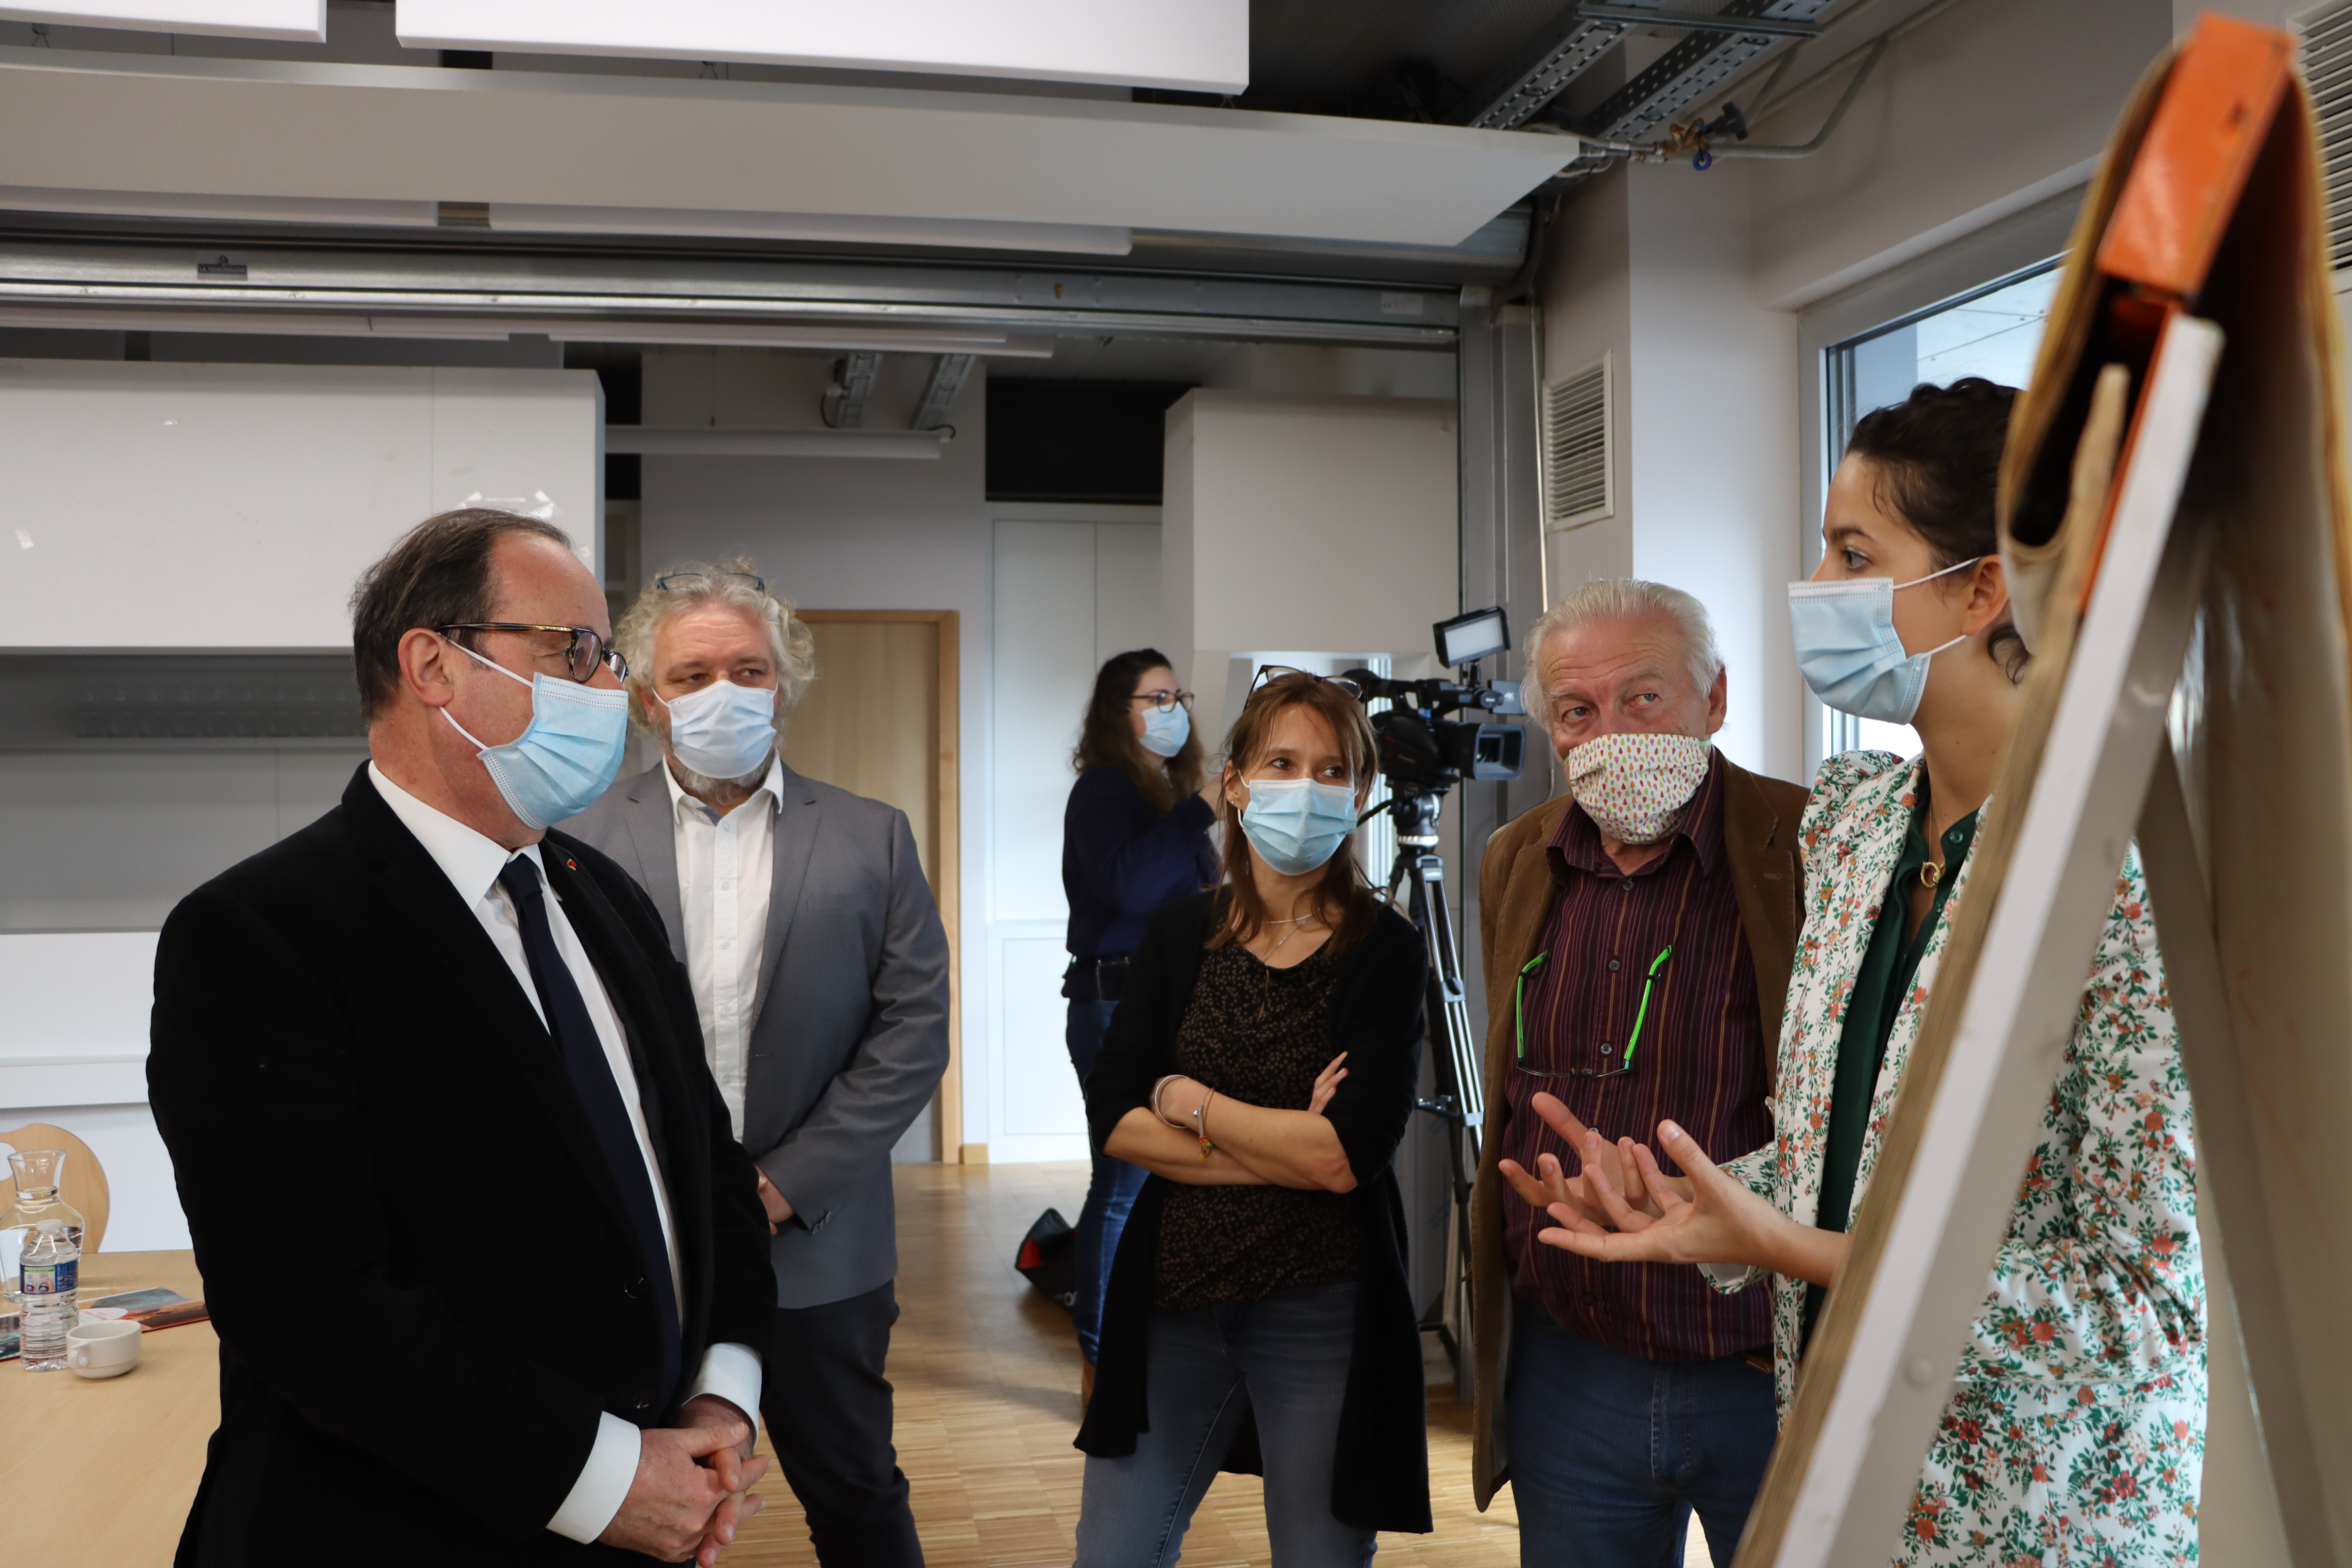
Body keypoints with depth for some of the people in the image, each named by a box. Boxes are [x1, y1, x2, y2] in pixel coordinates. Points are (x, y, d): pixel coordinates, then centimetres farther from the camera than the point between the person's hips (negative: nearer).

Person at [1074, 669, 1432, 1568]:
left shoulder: (1386, 951, -8)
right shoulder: (1181, 935, 2)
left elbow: (1349, 1155, -18)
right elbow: (1111, 1119, -5)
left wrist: (1185, 1099, -9)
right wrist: (1284, 1149, -14)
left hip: (1322, 1314, -3)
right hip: (1173, 1298, 3)